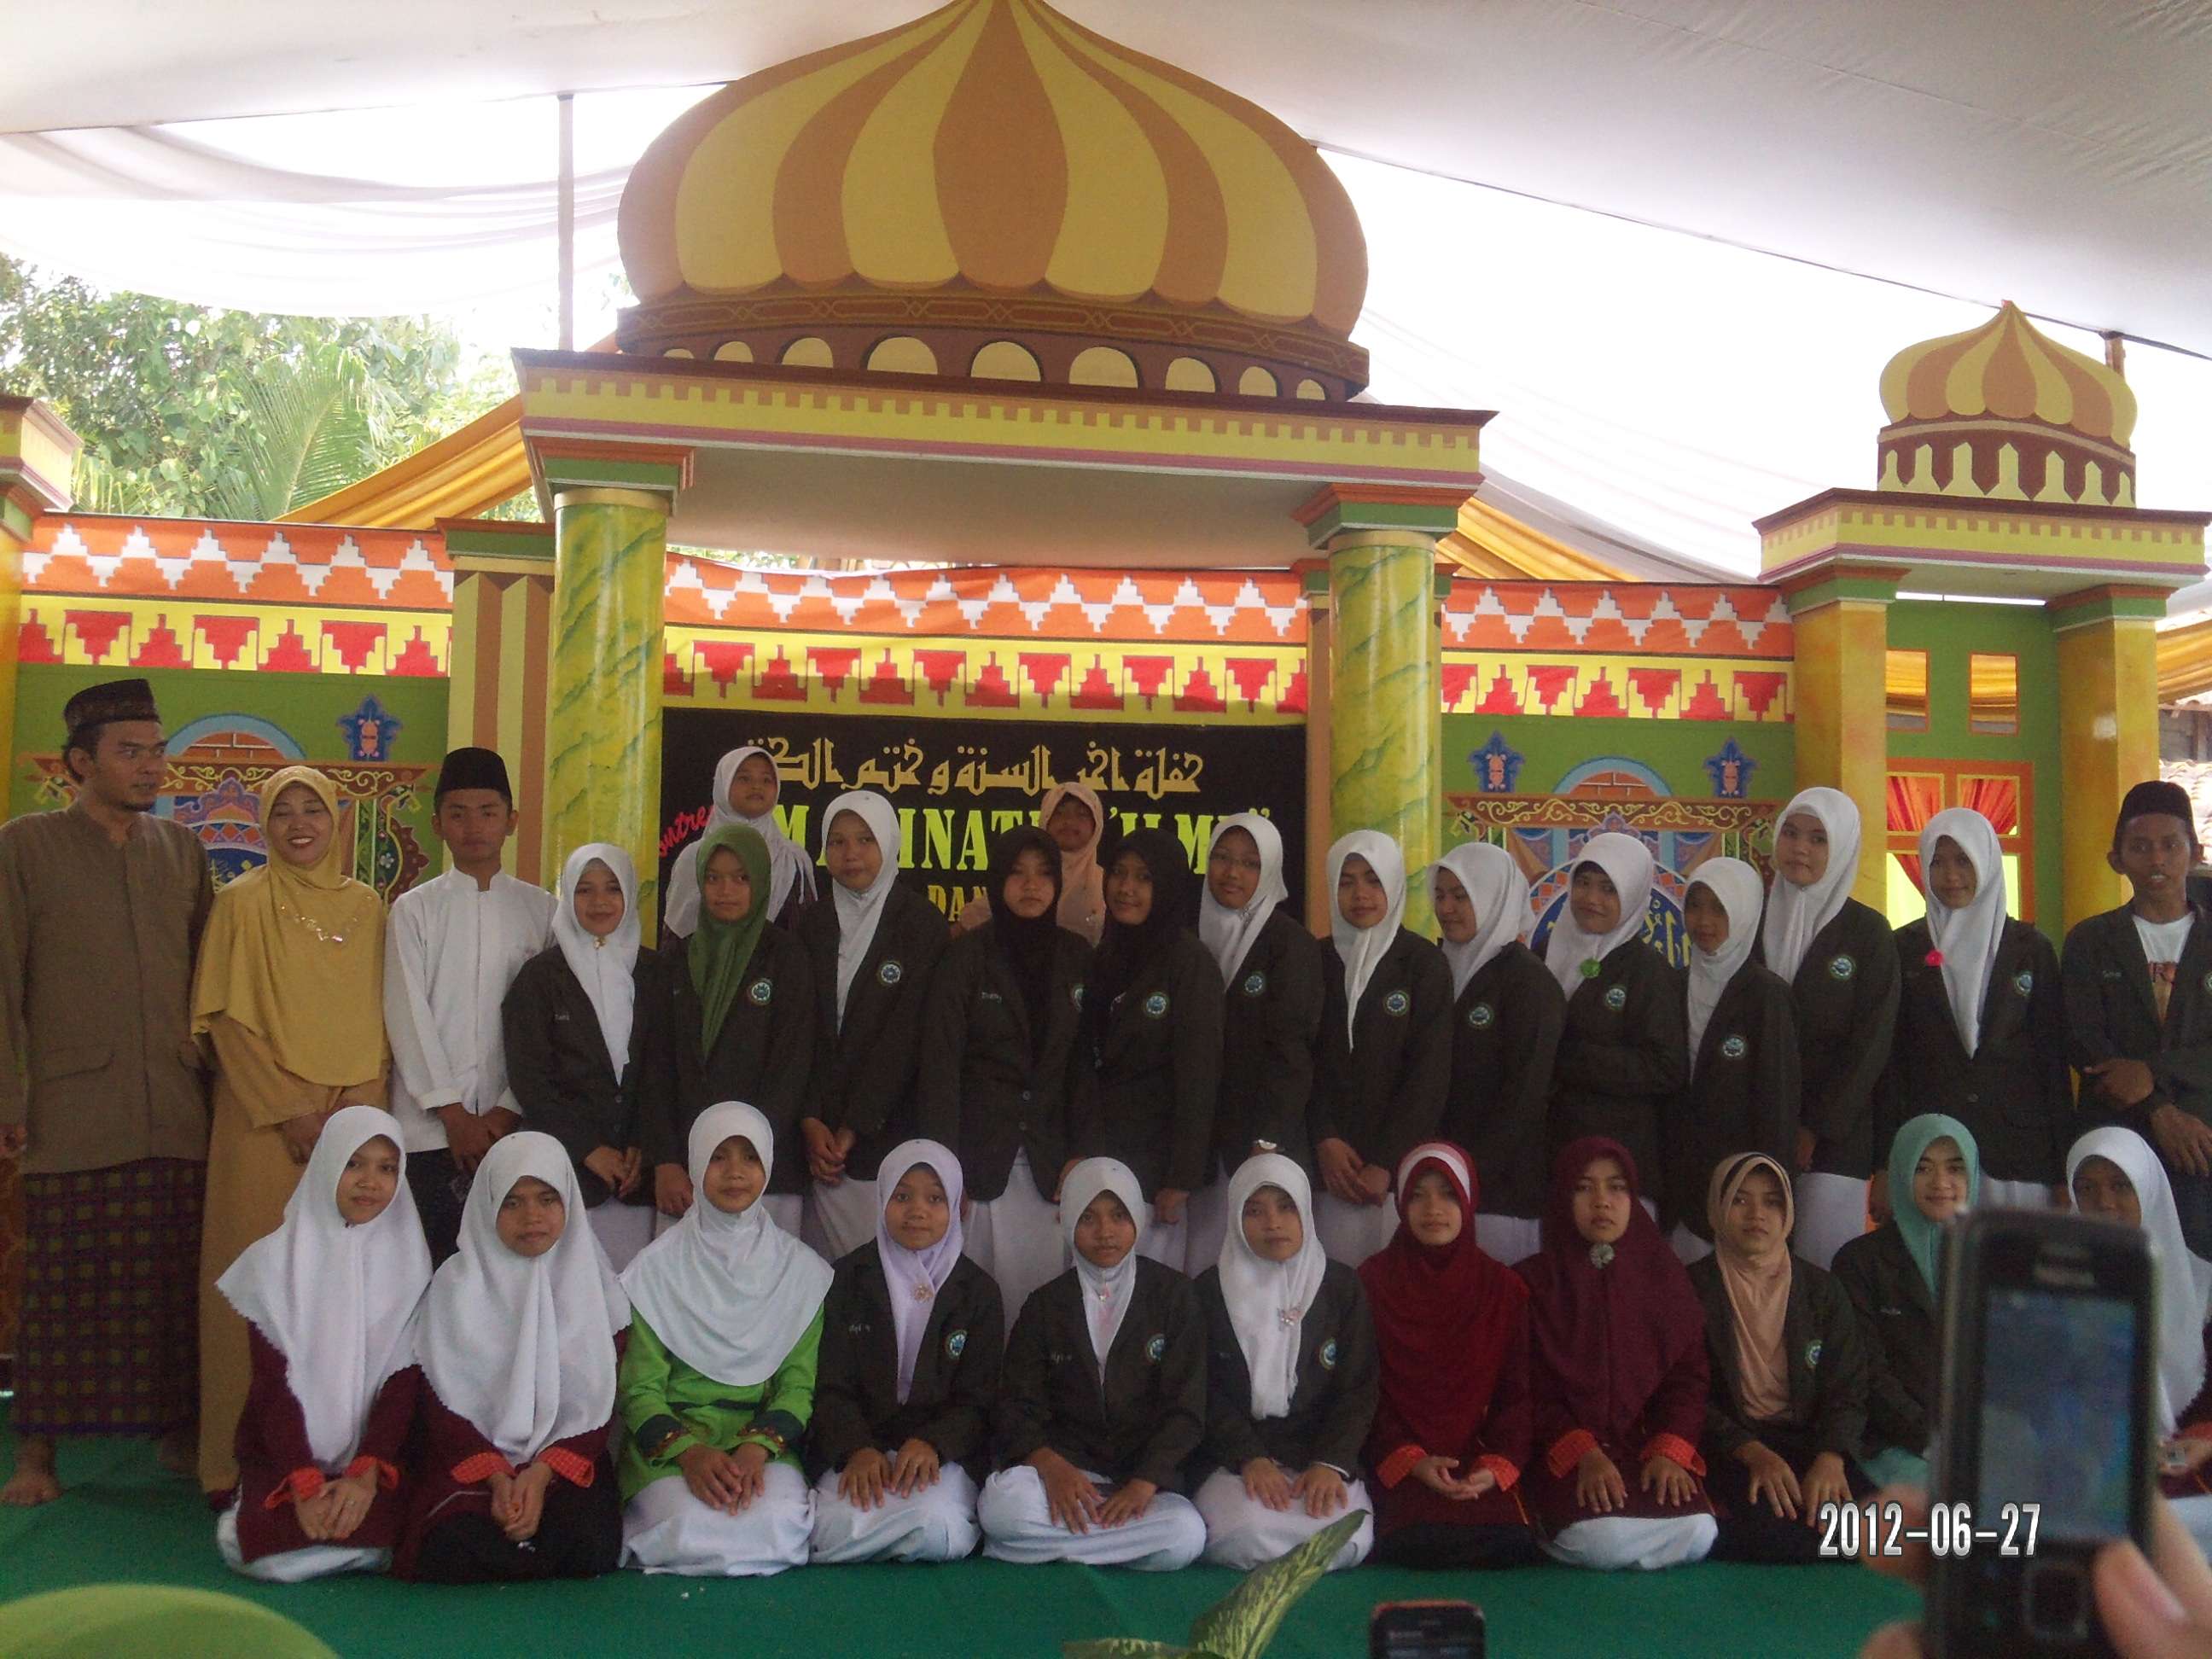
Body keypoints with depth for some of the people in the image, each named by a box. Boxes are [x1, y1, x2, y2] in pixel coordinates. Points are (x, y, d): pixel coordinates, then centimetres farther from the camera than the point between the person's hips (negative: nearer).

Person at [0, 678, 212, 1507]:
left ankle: (180, 1430, 16)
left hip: (177, 1111, 3)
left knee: (176, 1279, 5)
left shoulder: (182, 849, 12)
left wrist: (217, 1078, 12)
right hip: (71, 1110, -3)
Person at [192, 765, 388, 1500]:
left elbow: (378, 1018, 11)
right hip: (264, 1122, -3)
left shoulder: (367, 907, 10)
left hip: (354, 1120, 3)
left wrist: (359, 1101, -4)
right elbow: (225, 1019, -4)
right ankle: (249, 1459, 5)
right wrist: (289, 1111, -11)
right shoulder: (242, 902, 1)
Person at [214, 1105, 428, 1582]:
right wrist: (304, 1482, -18)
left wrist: (366, 1473, -17)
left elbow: (405, 1378, -3)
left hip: (377, 1452, 1)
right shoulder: (276, 1259, 0)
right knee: (268, 1552, -26)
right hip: (284, 1454, 0)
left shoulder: (408, 1260, 3)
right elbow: (273, 1381, -6)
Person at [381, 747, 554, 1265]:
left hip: (512, 1124, 1)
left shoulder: (540, 910, 7)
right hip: (430, 1126, -1)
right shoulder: (414, 909, 5)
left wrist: (509, 1110, -7)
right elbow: (408, 1016, -1)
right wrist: (454, 1114, -7)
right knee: (432, 1261, 0)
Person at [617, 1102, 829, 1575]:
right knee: (692, 1531, -31)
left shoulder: (802, 1270, 7)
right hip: (669, 1440, -1)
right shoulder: (657, 1269, 4)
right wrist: (689, 1452, -19)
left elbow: (800, 1383, 3)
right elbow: (640, 1388, 0)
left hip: (766, 1438, 1)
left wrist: (757, 1448, -17)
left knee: (780, 1527, -31)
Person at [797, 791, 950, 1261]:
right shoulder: (814, 923, 10)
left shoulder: (921, 922, -2)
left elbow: (905, 1034, -7)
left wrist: (853, 1128, -9)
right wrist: (810, 1121, -6)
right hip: (821, 1135, 3)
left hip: (889, 1130, -3)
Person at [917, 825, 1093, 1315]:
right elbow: (940, 1064, -5)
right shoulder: (967, 955, -2)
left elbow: (1082, 1065, 9)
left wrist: (1078, 1161, 2)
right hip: (979, 1154, -2)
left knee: (1038, 1291, -1)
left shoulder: (1076, 957, 7)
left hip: (1046, 1161, 2)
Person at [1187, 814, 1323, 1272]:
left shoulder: (1292, 944, -3)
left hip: (1264, 1140, -4)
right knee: (1204, 1260, 1)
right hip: (1199, 1143, 4)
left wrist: (1268, 1143, -16)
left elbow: (1290, 1049, -9)